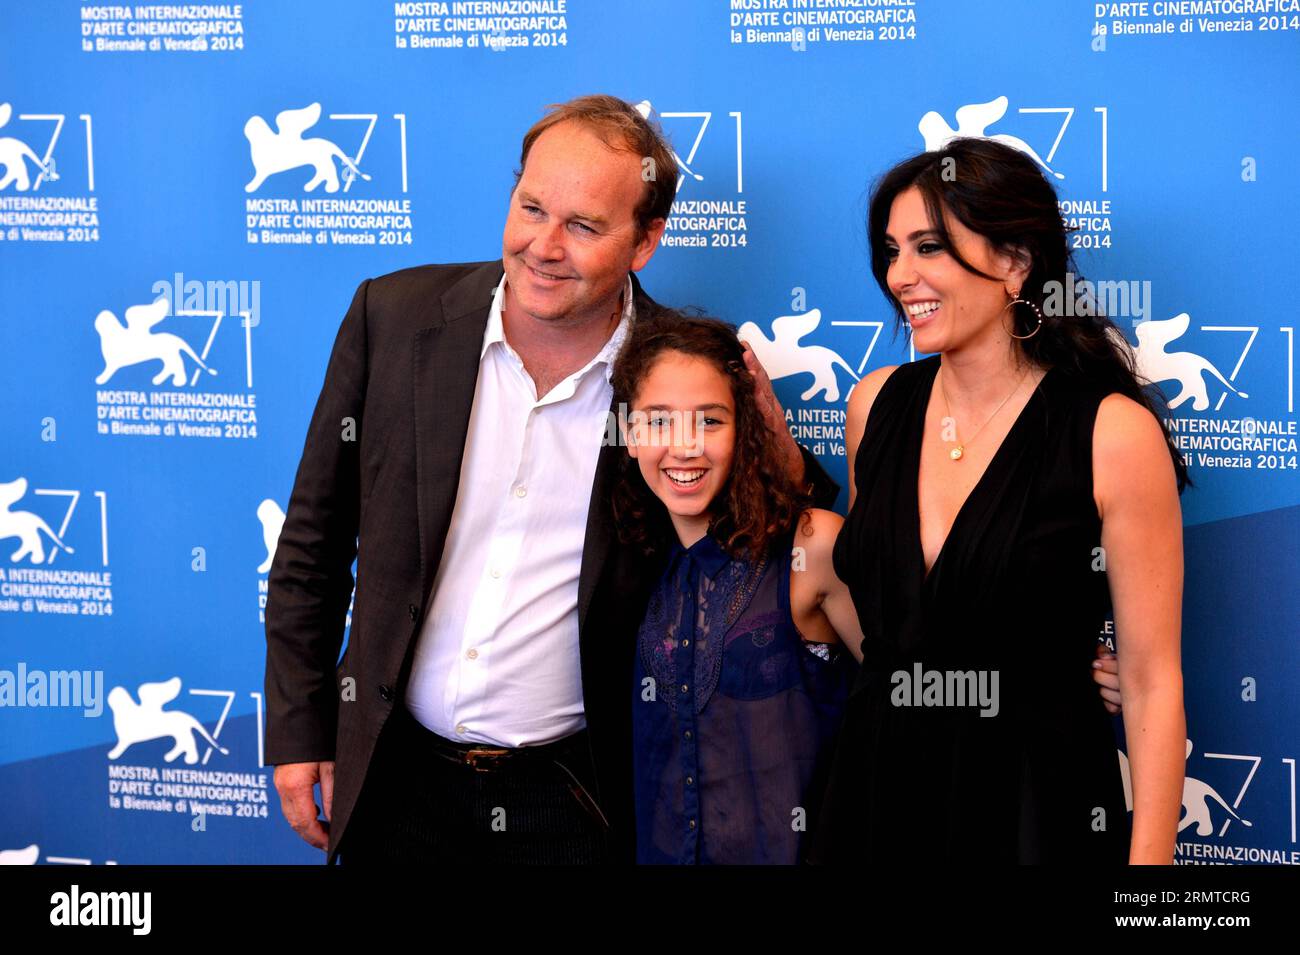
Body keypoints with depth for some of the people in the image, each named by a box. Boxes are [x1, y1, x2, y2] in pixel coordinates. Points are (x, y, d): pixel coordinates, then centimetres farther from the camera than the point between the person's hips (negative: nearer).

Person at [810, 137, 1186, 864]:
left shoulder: (1115, 434, -14)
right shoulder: (877, 402, 2)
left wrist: (1150, 858, -15)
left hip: (1037, 807, -5)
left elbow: (1153, 682, -12)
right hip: (875, 786, 5)